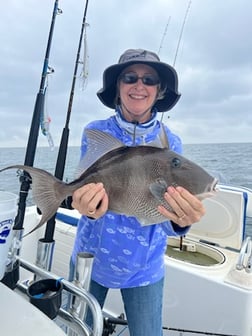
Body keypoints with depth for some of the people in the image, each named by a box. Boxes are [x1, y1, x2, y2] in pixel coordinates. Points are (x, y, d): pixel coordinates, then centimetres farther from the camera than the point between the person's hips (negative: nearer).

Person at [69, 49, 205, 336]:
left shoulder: (170, 143, -10)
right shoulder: (96, 131, -11)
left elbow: (165, 215, -15)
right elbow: (85, 187, -13)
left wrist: (179, 220, -38)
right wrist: (90, 208, -36)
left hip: (144, 269, 0)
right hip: (90, 259, 1)